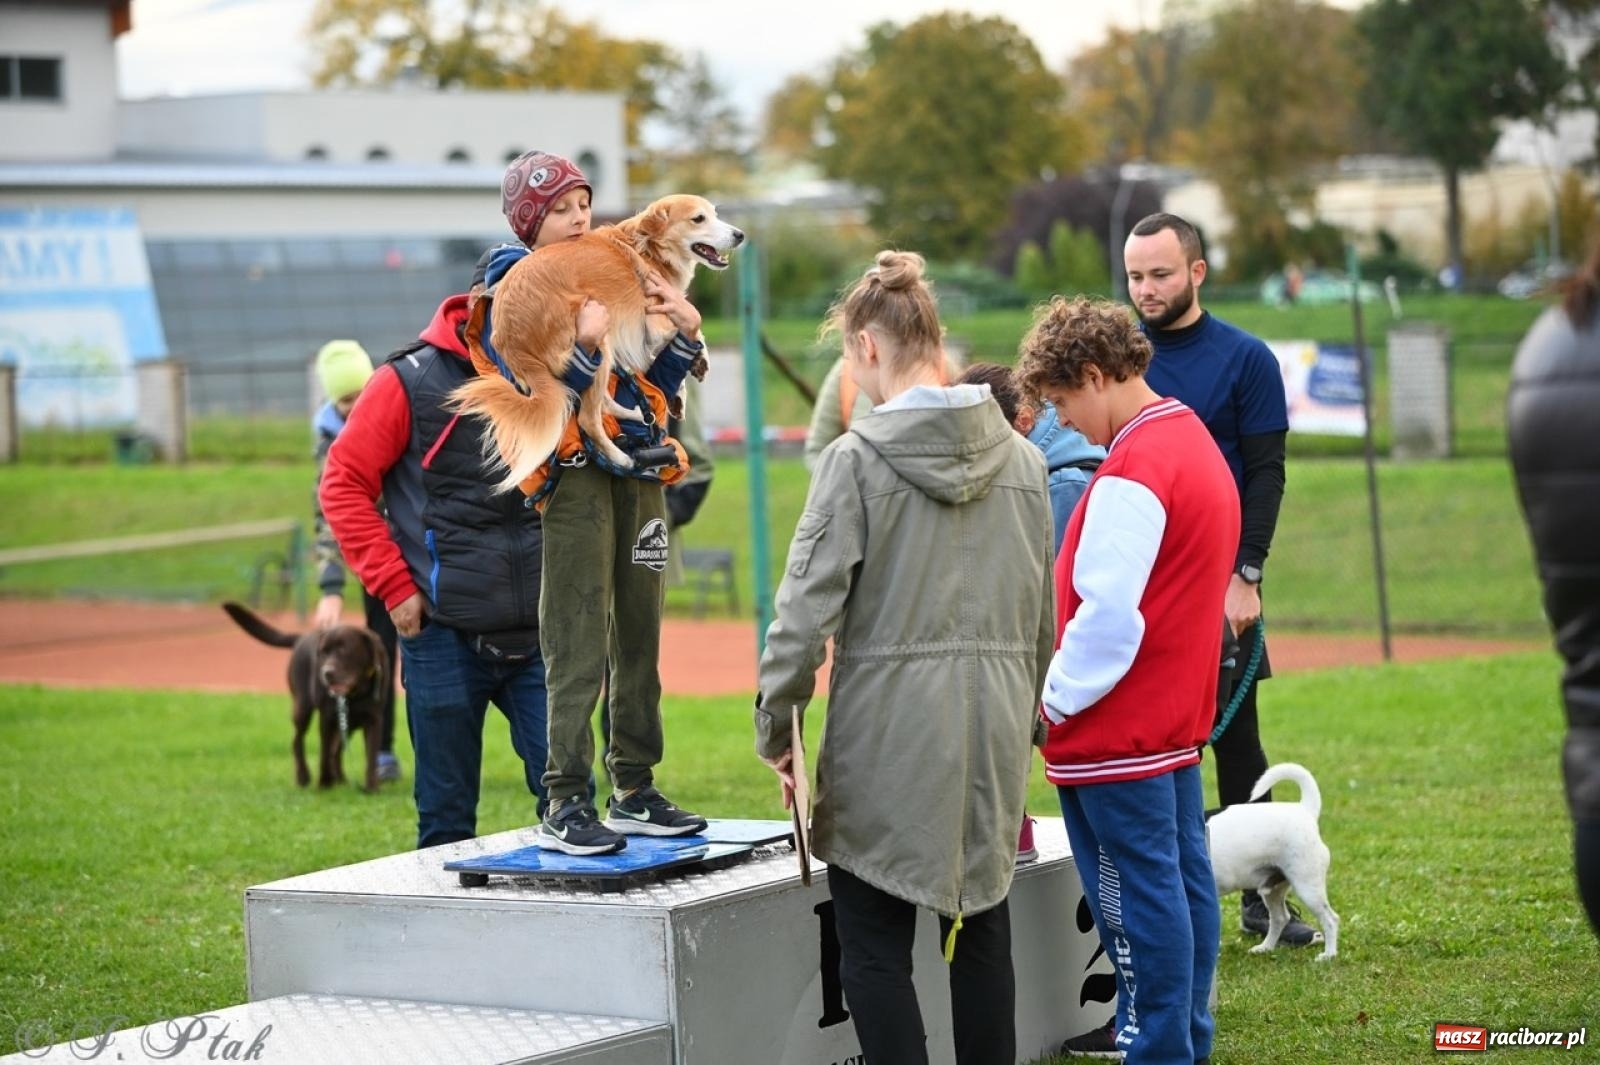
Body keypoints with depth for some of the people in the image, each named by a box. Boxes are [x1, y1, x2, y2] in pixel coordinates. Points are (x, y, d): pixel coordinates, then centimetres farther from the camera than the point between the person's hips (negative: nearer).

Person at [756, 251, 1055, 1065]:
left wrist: (776, 726, -3)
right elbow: (1042, 614, 12)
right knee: (982, 929, 14)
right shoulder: (1019, 457, 6)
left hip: (890, 732, -5)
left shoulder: (856, 460, -11)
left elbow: (808, 607, -12)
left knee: (875, 947, 1)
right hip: (993, 730, 5)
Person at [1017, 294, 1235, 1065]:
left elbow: (1108, 612, -24)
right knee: (1183, 878, 14)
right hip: (1177, 713, 10)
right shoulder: (1196, 445, 12)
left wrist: (1054, 702, -13)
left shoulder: (1132, 472, -20)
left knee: (1138, 896, -3)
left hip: (1119, 731, -10)